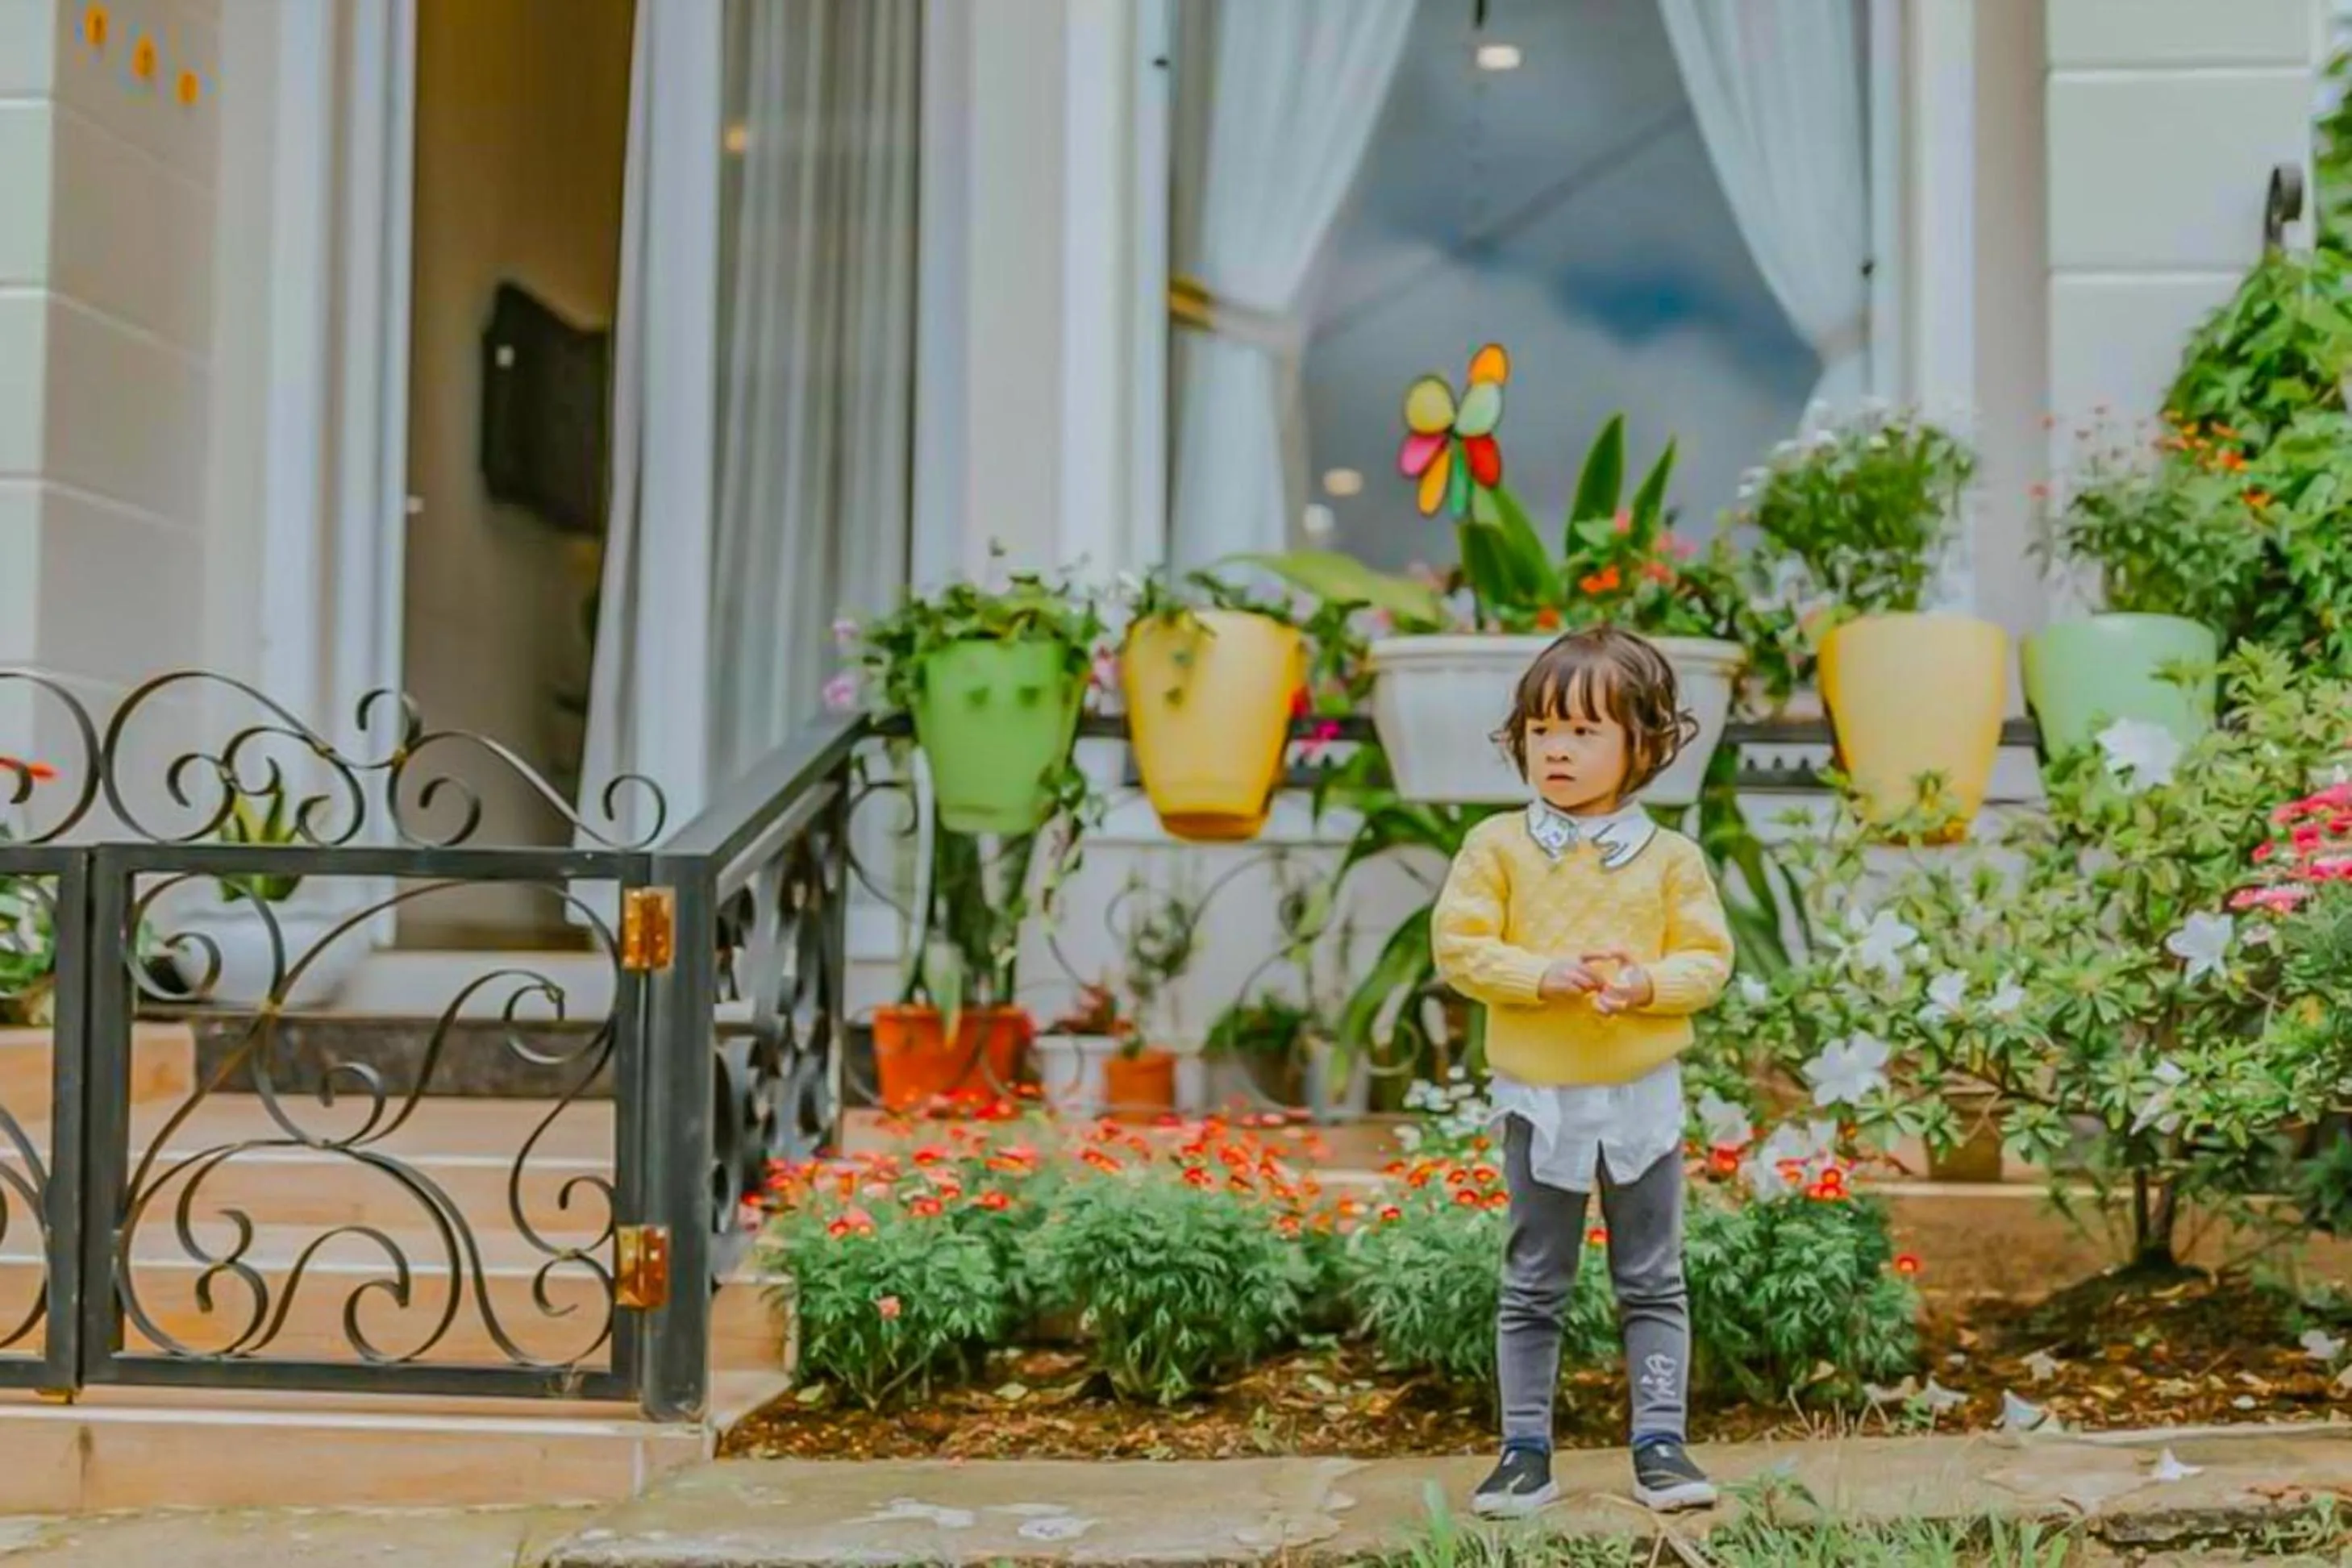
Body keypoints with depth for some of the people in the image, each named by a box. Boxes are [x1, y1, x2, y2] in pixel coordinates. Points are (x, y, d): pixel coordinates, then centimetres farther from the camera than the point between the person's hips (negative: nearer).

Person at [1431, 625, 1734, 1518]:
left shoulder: (1670, 857, -2)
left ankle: (1659, 1445, 16)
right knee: (1533, 1287, 9)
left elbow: (1709, 959, -3)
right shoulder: (1498, 846, -4)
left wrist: (1646, 983, -22)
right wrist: (1546, 976, -22)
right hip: (1538, 1098, 0)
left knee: (1653, 1284, 8)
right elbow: (1459, 947, -9)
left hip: (1643, 1097, 1)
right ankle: (1525, 1450, 16)